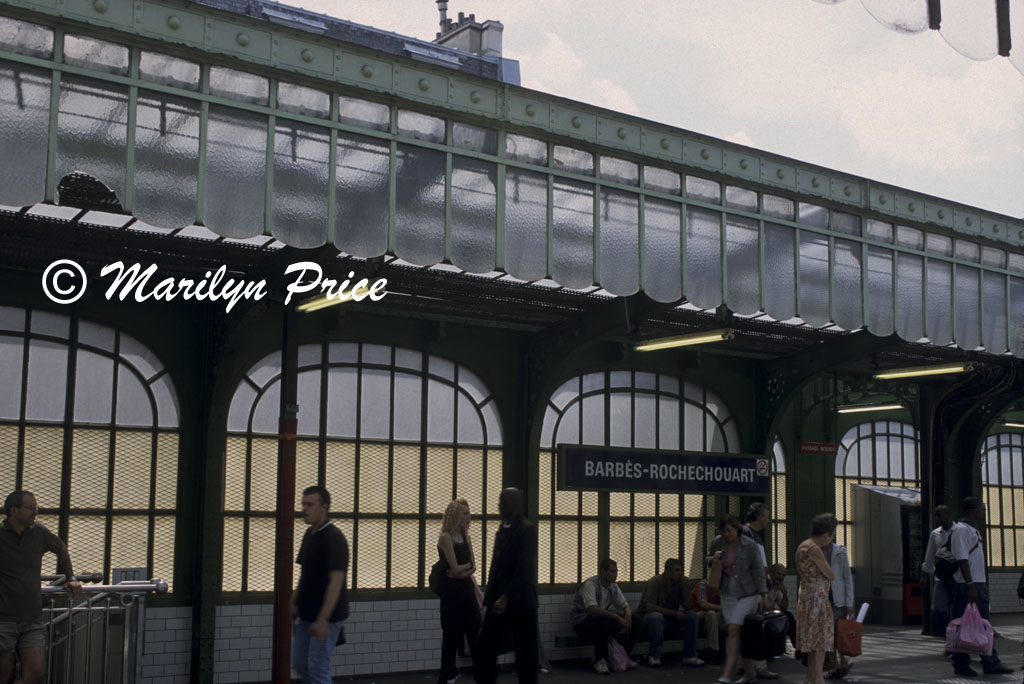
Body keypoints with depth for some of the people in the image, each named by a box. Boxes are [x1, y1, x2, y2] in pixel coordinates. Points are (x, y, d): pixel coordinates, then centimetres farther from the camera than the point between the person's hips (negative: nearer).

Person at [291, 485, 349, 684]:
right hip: (306, 614, 9)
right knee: (299, 664, 13)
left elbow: (336, 581, -24)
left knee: (317, 668, -3)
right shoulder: (309, 534, 9)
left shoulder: (334, 538, -19)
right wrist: (293, 602, 14)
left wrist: (323, 619, -29)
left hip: (327, 617, -9)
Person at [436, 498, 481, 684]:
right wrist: (468, 565, 0)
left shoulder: (465, 537, 10)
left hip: (467, 588, 7)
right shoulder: (446, 538, -12)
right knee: (451, 636, 2)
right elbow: (455, 569, -18)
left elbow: (473, 566, 4)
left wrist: (465, 571, -15)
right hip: (452, 590, -7)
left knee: (476, 633, 7)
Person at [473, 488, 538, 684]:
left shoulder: (527, 530, -11)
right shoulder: (502, 530, 15)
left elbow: (525, 569, -18)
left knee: (525, 652, 1)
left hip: (520, 601, -8)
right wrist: (489, 598, 11)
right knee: (483, 648, 5)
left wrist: (506, 598, -23)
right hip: (498, 601, 8)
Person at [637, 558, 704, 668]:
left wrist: (685, 583, -19)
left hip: (670, 618, 5)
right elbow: (650, 607, -27)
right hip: (647, 617, -5)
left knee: (692, 615, -17)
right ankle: (654, 656, -27)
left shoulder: (681, 582, -2)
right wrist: (675, 613, -28)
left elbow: (687, 605, -9)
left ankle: (689, 656, -14)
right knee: (656, 616, -39)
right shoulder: (655, 582, -18)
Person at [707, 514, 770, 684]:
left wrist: (764, 595, -6)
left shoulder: (750, 546, -10)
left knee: (734, 630, -16)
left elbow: (758, 571, -4)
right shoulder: (717, 543, 0)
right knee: (740, 634, 8)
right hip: (728, 593, 5)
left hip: (747, 593, -5)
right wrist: (713, 559, -8)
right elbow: (708, 559, 17)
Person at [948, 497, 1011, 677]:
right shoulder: (961, 530, -13)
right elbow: (962, 560, -20)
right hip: (966, 586, -10)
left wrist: (984, 584, 21)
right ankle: (961, 665, 2)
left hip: (978, 584, 10)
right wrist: (970, 585, -25)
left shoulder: (975, 531, 19)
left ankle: (991, 664, 14)